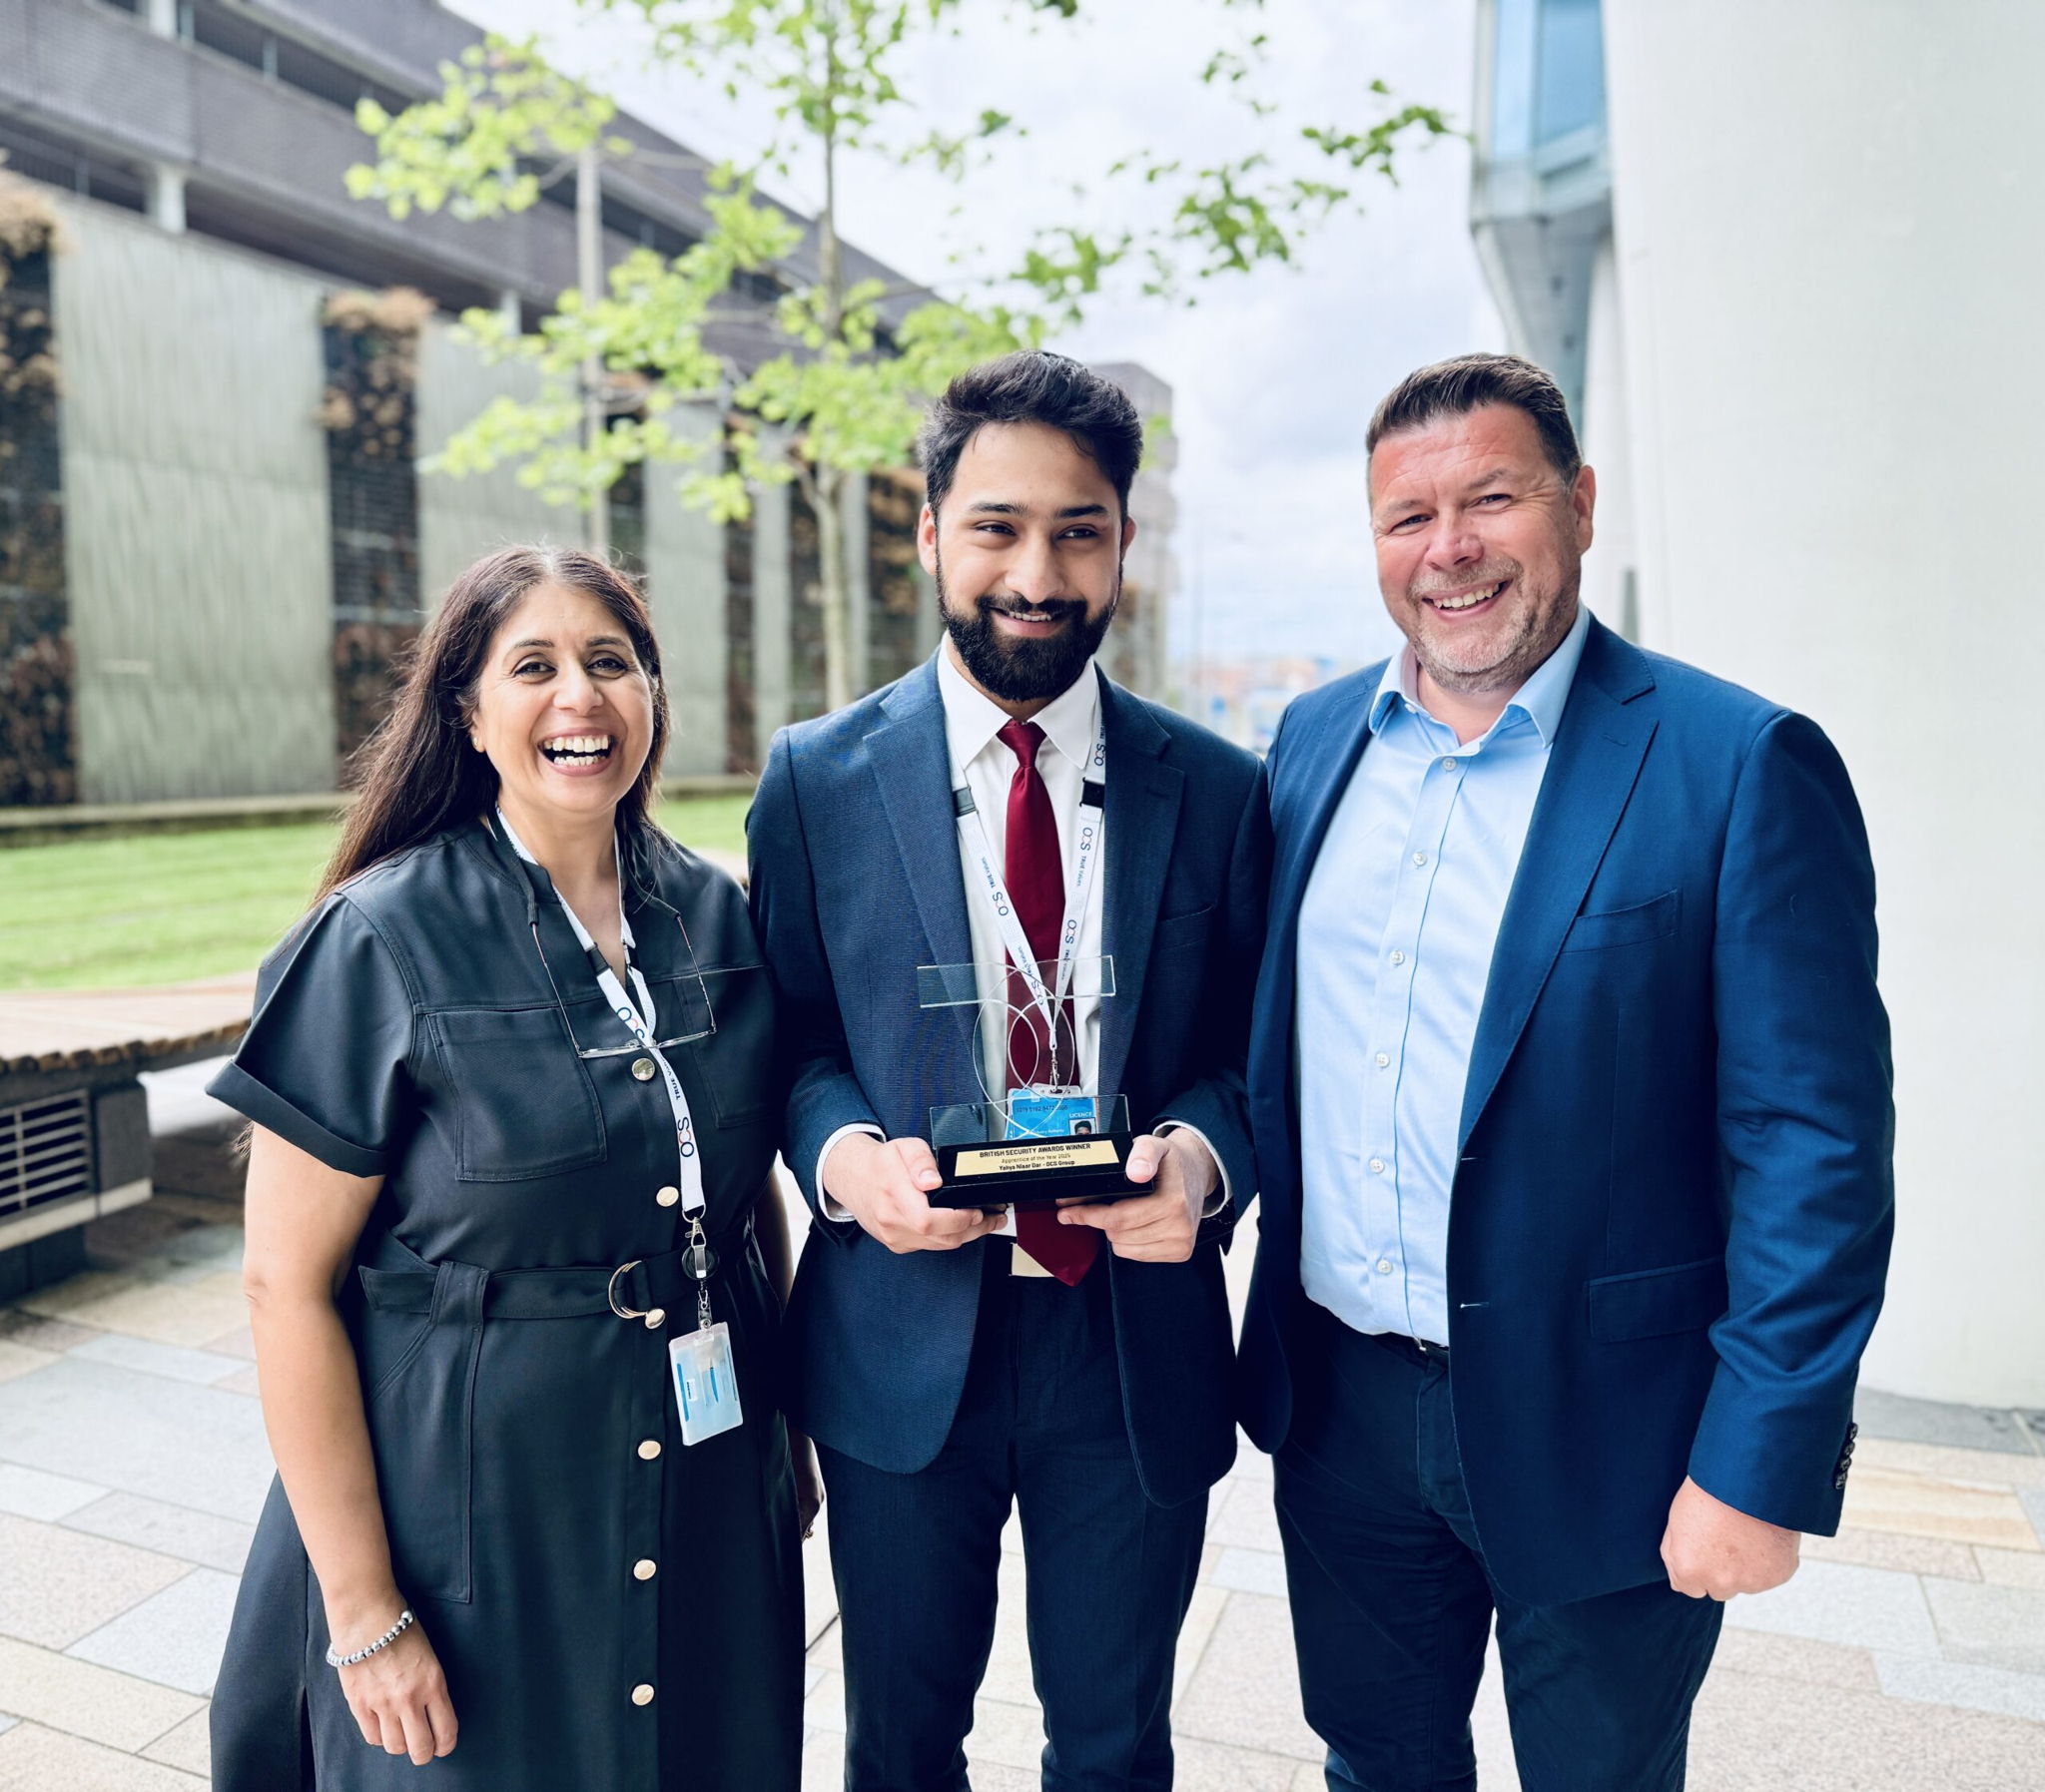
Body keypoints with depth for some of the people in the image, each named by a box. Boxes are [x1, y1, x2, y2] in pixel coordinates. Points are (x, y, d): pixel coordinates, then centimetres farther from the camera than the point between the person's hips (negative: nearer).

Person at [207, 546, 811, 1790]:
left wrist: (788, 1426, 10)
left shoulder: (713, 913, -1)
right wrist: (363, 1613, -12)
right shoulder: (381, 940, -14)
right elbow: (289, 1284, -12)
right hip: (476, 1503, -4)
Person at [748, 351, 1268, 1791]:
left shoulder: (1218, 790, -1)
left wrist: (1202, 1151, -18)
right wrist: (844, 1155, -18)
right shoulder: (818, 779, -3)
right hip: (903, 1343, 0)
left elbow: (1248, 1045, 3)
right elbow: (789, 1036, 2)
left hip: (1136, 1347, 1)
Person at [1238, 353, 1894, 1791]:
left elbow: (1815, 1148, -14)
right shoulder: (1314, 742, 3)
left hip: (1590, 1431, -4)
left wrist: (1763, 1462, -14)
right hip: (1341, 1403, 4)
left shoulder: (1743, 767, -13)